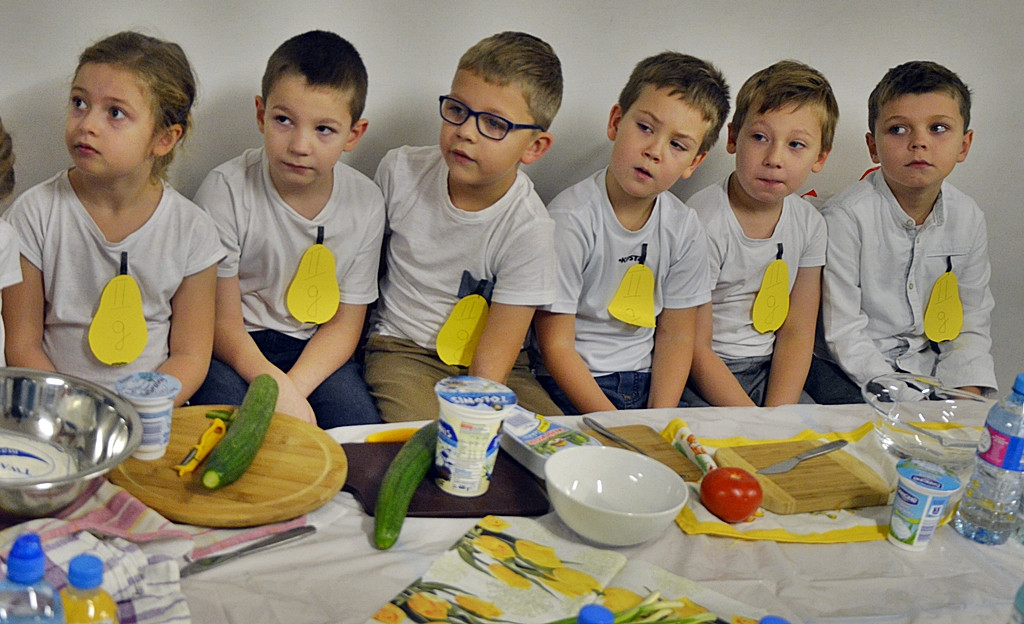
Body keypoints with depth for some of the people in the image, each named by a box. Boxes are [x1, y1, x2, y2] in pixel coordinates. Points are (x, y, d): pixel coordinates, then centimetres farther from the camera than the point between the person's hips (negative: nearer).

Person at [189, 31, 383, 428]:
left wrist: (293, 388, -20)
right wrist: (274, 386, -30)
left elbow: (344, 323, -2)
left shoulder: (365, 202, -6)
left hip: (315, 350, 2)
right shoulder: (226, 190, -15)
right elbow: (224, 320, -13)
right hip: (235, 349, -2)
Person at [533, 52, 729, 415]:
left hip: (646, 384, 5)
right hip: (571, 386, -4)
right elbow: (556, 346, -14)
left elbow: (676, 336, 6)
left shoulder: (684, 228, 1)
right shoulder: (570, 219, -15)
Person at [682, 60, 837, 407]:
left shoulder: (809, 223, 1)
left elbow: (797, 333, 2)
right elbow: (696, 348, -16)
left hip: (768, 371, 5)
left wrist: (778, 415, -12)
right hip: (702, 376, -5)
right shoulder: (706, 221, -17)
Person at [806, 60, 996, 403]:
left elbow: (972, 323, 7)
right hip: (850, 367, -5)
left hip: (927, 364, 5)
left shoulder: (969, 218, 0)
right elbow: (843, 333, -16)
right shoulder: (845, 216, -17)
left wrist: (966, 392, -9)